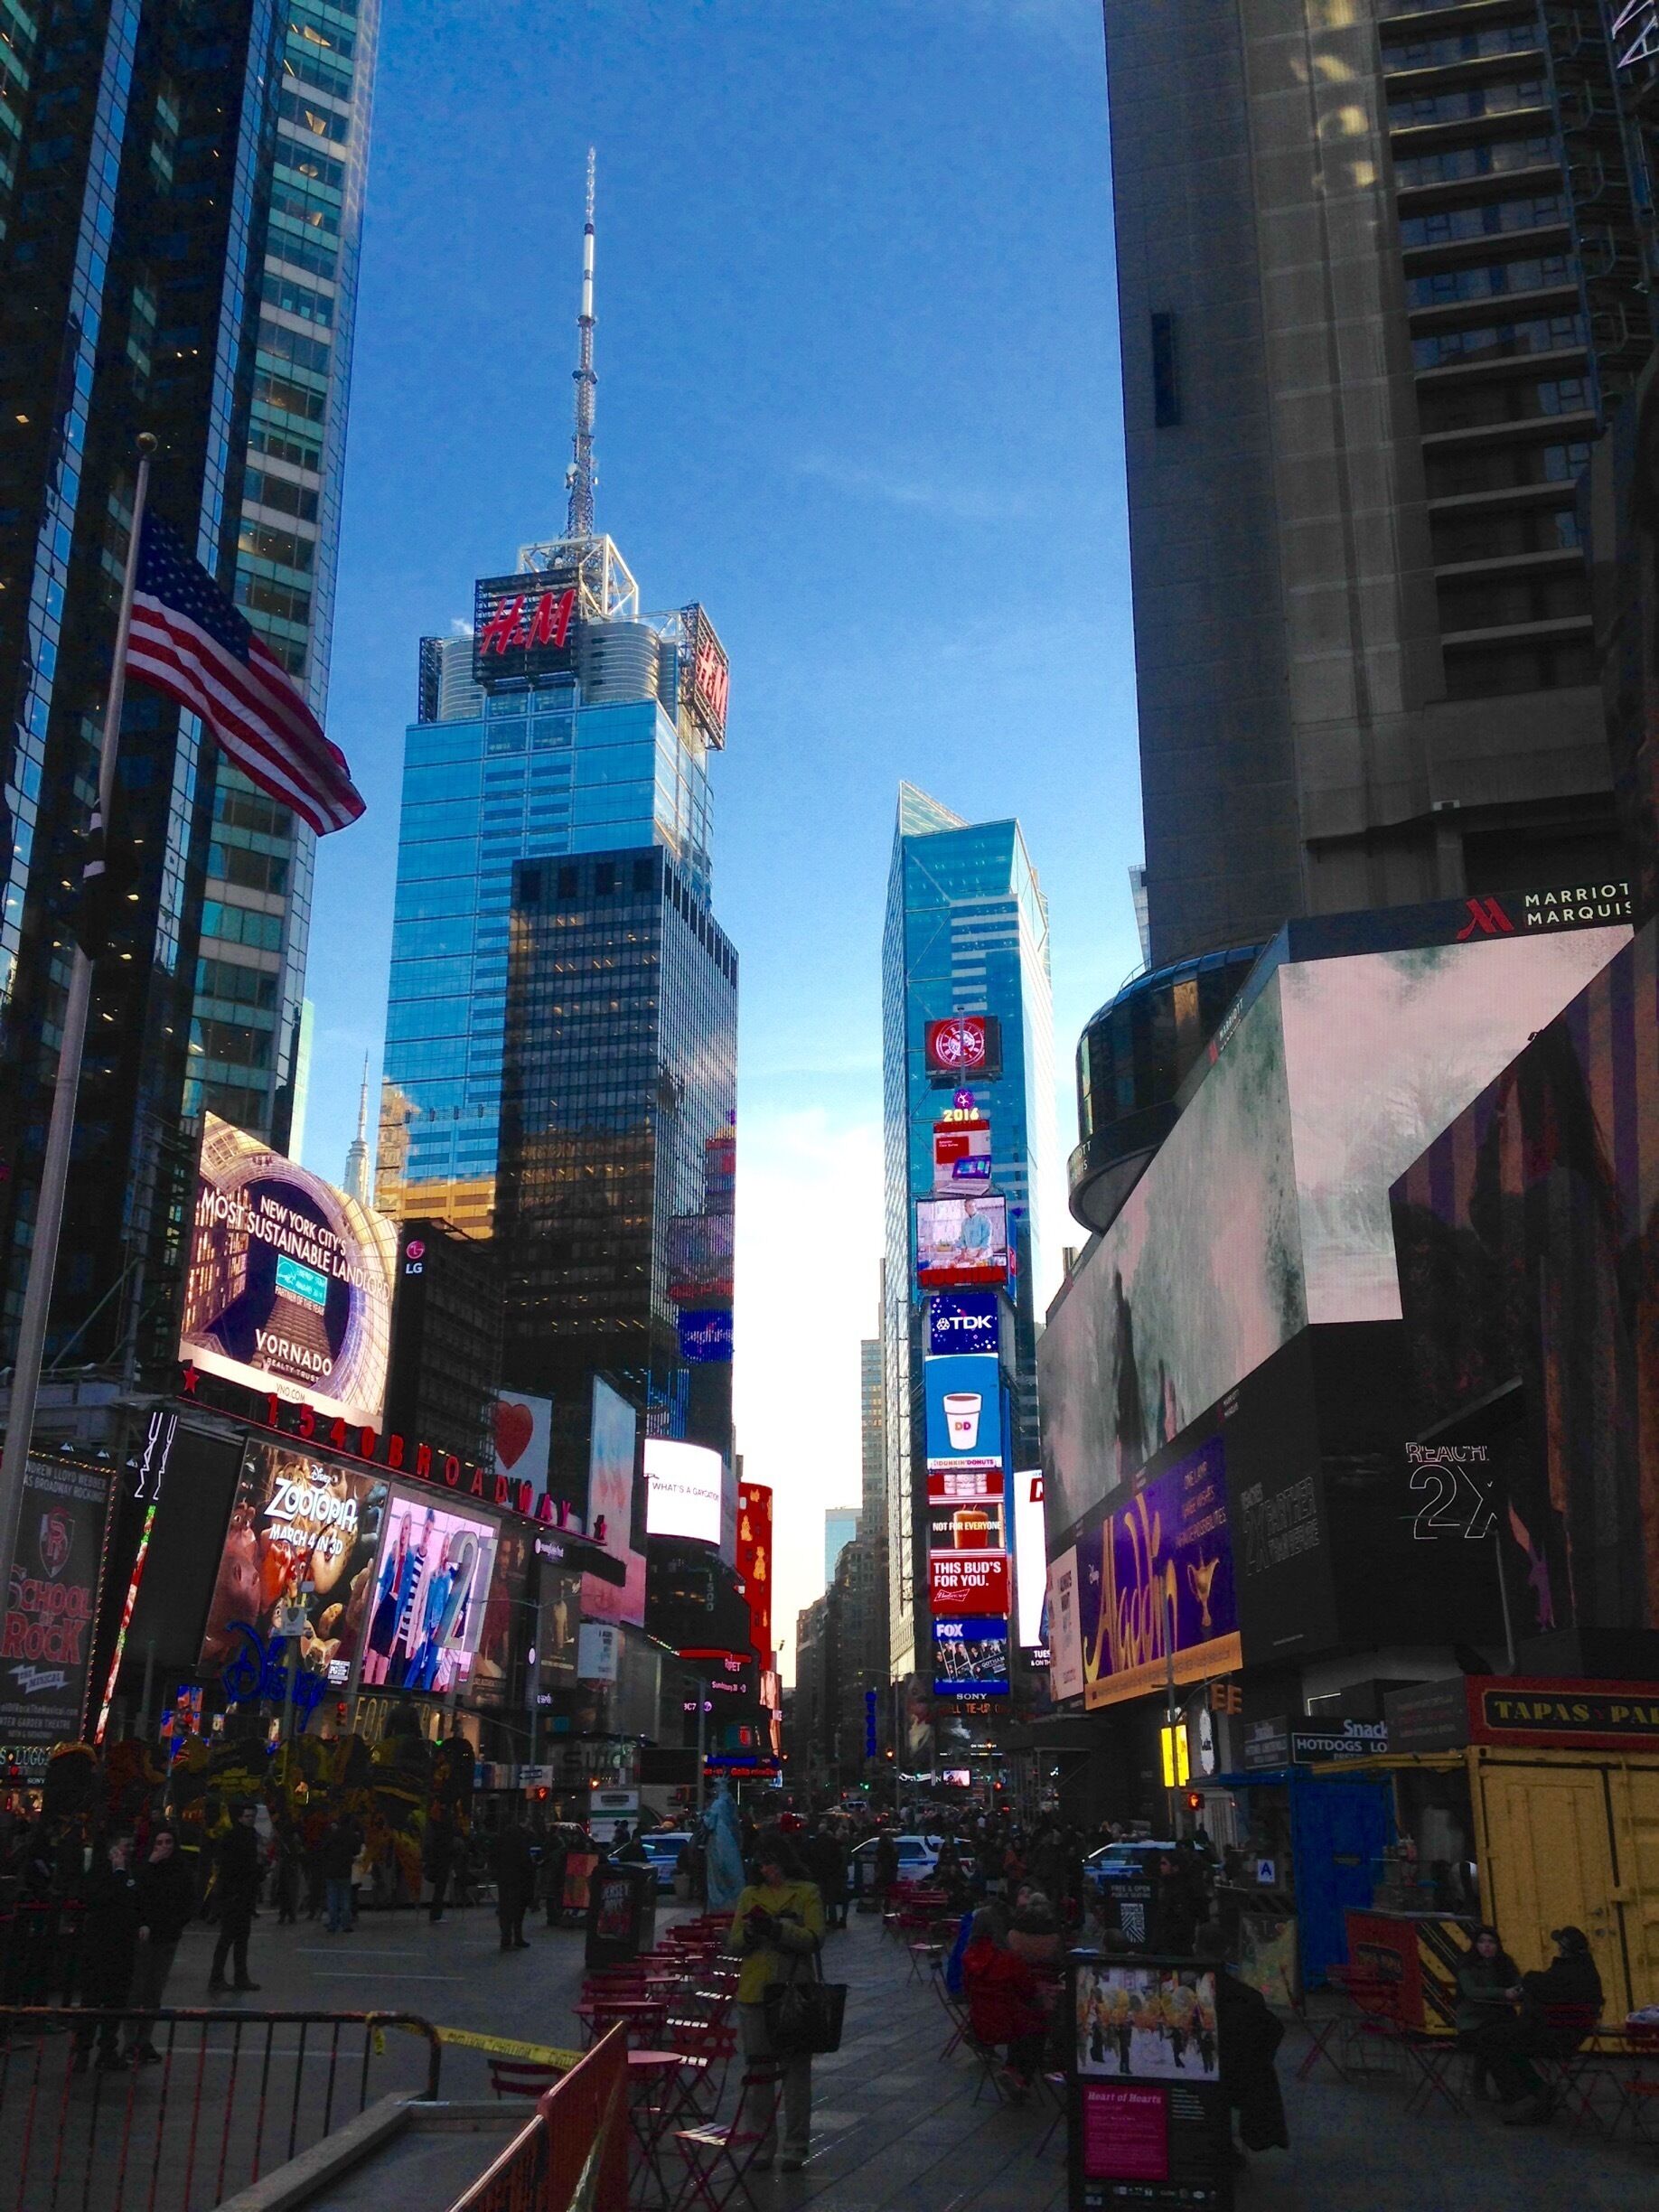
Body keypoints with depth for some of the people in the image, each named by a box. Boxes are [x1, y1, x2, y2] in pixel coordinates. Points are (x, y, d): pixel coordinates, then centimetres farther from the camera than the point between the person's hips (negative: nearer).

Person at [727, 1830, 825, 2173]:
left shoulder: (807, 1893, 0)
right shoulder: (750, 1895, 10)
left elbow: (815, 1940, -10)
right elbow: (733, 1944, 9)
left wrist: (777, 1928, -21)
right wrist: (749, 1934, -13)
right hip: (755, 1992, 3)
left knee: (796, 2070, 3)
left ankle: (795, 2147, 12)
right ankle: (762, 2144, 17)